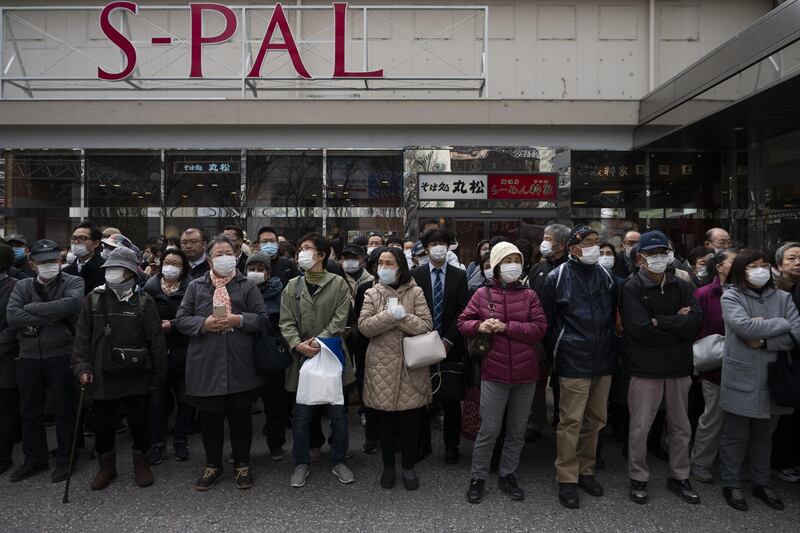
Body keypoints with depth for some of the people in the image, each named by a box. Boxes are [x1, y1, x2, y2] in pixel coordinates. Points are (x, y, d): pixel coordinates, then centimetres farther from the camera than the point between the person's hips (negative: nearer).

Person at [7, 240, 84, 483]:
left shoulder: (72, 282, -1)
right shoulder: (22, 286, 8)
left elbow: (71, 304, -23)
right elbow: (12, 317, -8)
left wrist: (32, 308, -15)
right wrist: (52, 316, -16)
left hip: (61, 357, -4)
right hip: (29, 357, 4)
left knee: (65, 410, 5)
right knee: (30, 411, 15)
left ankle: (64, 460, 21)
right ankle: (34, 459, 31)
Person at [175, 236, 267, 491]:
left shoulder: (247, 286, 6)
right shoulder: (196, 286, 8)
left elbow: (263, 316, 1)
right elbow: (180, 320, 4)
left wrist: (240, 320, -15)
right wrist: (204, 324, -13)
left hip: (240, 365, -1)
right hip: (206, 365, 1)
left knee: (240, 415, 9)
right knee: (210, 417, 11)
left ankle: (242, 465, 25)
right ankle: (213, 465, 30)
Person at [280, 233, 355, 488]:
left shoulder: (338, 283, 0)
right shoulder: (292, 286, 8)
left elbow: (340, 319, -7)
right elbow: (286, 322, 1)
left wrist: (318, 340, -18)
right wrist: (298, 344, -16)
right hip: (302, 357, 2)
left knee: (338, 412, 7)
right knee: (302, 414, 7)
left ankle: (338, 460, 25)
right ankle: (302, 463, 24)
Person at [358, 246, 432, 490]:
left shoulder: (415, 292, 1)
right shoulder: (372, 294, 5)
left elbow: (426, 326, -8)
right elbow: (364, 326, -8)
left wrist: (401, 315, -15)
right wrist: (391, 314, -16)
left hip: (410, 365, -1)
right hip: (382, 365, 1)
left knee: (410, 418, 7)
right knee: (385, 418, 10)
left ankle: (408, 467, 25)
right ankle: (388, 466, 28)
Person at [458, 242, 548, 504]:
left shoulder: (529, 295, 1)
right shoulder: (482, 294, -1)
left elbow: (540, 328, -8)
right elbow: (463, 322, 3)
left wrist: (506, 327, -17)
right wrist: (480, 326, -19)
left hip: (525, 374, 3)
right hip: (494, 373, -2)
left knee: (517, 430, 15)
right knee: (489, 430, 3)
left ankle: (507, 475, 33)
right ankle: (478, 477, 22)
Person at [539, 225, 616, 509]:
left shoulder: (606, 276, 8)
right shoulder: (557, 278, -6)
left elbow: (614, 314, 17)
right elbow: (547, 320, 0)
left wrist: (611, 347, 13)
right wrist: (556, 352, 3)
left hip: (603, 361, 5)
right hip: (573, 362, -5)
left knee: (595, 419, 14)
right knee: (571, 421, -1)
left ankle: (585, 471, 29)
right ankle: (567, 479, 12)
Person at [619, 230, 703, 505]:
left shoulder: (680, 286, 5)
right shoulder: (632, 288, -9)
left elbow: (696, 321, -9)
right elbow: (642, 330, -19)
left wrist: (661, 321, -17)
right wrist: (678, 324, -11)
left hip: (679, 368, 5)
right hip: (646, 369, -5)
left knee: (681, 427, 17)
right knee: (640, 428, 5)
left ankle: (680, 477, 34)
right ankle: (638, 479, 23)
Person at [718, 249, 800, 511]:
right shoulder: (731, 297, -5)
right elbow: (745, 327, -21)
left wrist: (765, 342, -16)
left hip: (772, 379, 4)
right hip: (741, 379, -4)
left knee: (764, 435, 17)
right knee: (736, 435, 8)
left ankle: (761, 483, 33)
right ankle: (731, 484, 22)